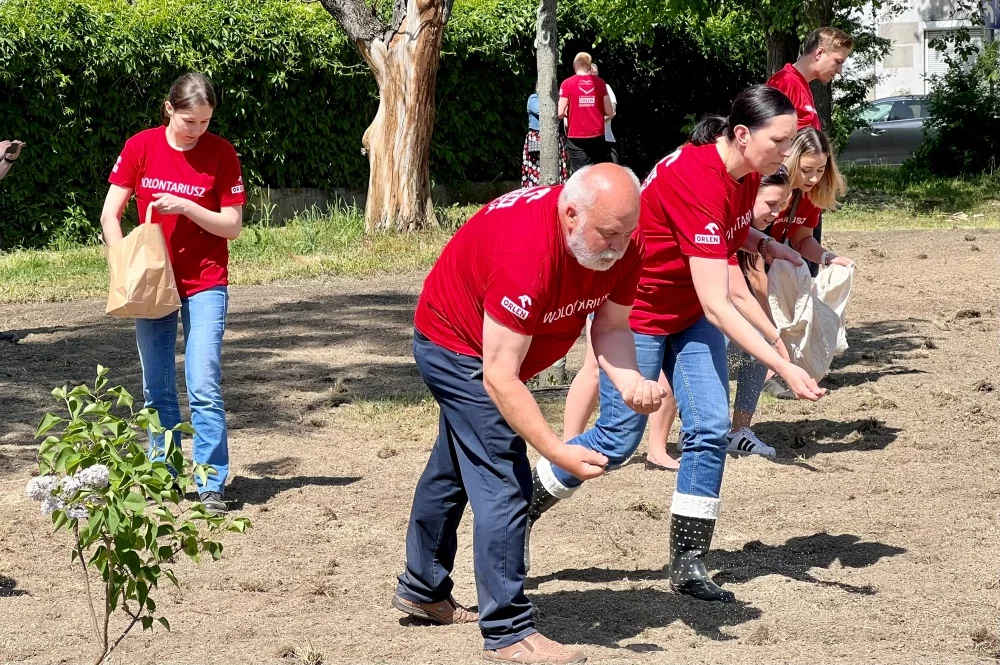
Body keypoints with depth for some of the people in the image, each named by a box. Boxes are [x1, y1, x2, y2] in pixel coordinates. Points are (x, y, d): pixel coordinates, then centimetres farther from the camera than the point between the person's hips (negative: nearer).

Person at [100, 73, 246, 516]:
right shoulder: (141, 147, -3)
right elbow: (110, 215, -1)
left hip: (205, 284, -2)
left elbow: (232, 226, -6)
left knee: (204, 387, -10)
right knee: (157, 391, 9)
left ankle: (212, 487, -7)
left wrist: (184, 207, -19)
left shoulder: (220, 153, -7)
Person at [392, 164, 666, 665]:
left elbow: (610, 327, -11)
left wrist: (631, 383, -32)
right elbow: (499, 379, -40)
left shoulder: (622, 244, -21)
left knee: (455, 468, 25)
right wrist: (557, 452, -44)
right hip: (455, 346, -9)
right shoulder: (526, 253, -43)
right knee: (503, 482, -18)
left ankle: (422, 590, 43)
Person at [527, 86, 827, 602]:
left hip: (690, 314, 8)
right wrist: (784, 368, -38)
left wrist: (764, 244, -6)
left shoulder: (745, 172, -9)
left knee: (711, 429, -5)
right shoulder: (698, 181, -35)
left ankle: (688, 564, 2)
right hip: (637, 312, -7)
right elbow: (717, 307, -36)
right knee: (618, 439, -1)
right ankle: (519, 509, 21)